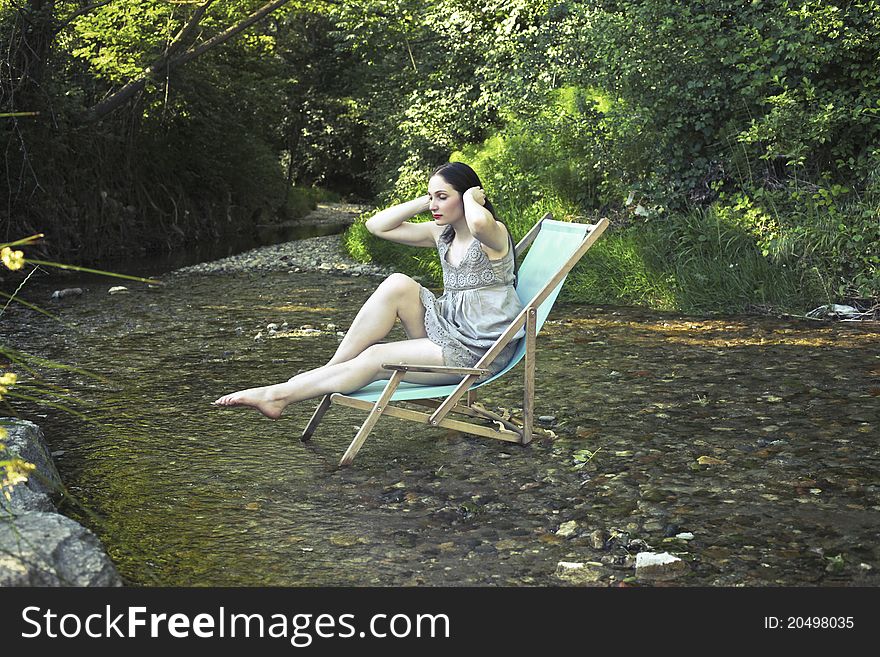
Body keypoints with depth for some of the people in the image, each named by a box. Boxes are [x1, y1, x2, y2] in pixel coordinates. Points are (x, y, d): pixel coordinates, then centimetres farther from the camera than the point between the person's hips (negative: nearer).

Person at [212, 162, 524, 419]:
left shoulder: (494, 234, -11)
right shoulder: (441, 234, 11)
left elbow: (479, 222, -40)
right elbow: (377, 225, 9)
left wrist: (470, 197, -17)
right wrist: (425, 201, 1)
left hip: (478, 350, -7)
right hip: (447, 329, 7)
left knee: (375, 359, -17)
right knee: (397, 284, -18)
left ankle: (278, 394, -10)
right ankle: (331, 369, -13)